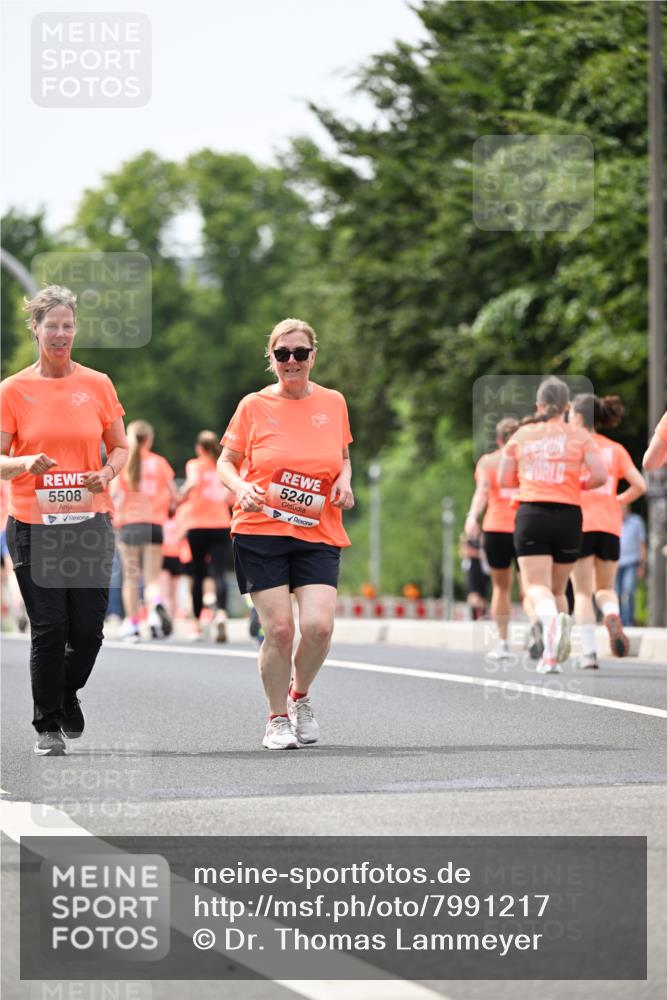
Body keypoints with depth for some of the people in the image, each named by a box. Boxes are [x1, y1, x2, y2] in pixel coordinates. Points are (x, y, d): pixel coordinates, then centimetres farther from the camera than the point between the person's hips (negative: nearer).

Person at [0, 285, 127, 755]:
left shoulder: (97, 384, 6)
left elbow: (120, 447, 14)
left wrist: (107, 472, -7)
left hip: (90, 522, 2)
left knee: (88, 630, -1)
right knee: (49, 628, -6)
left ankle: (68, 691, 30)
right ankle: (48, 725, 8)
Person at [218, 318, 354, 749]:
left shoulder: (333, 403, 7)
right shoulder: (254, 406, 1)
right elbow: (226, 462, 9)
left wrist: (344, 479, 0)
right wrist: (240, 486, -12)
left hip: (318, 535, 1)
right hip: (260, 534, -1)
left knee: (318, 624, -15)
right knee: (279, 628, -8)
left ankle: (300, 696, 15)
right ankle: (278, 718, 13)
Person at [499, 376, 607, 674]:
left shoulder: (521, 435, 9)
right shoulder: (579, 436, 5)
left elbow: (504, 480, 12)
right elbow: (600, 476, -5)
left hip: (531, 514, -1)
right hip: (568, 515, 1)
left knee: (536, 587, -9)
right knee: (557, 589, 16)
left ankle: (551, 619, -43)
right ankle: (551, 655, 7)